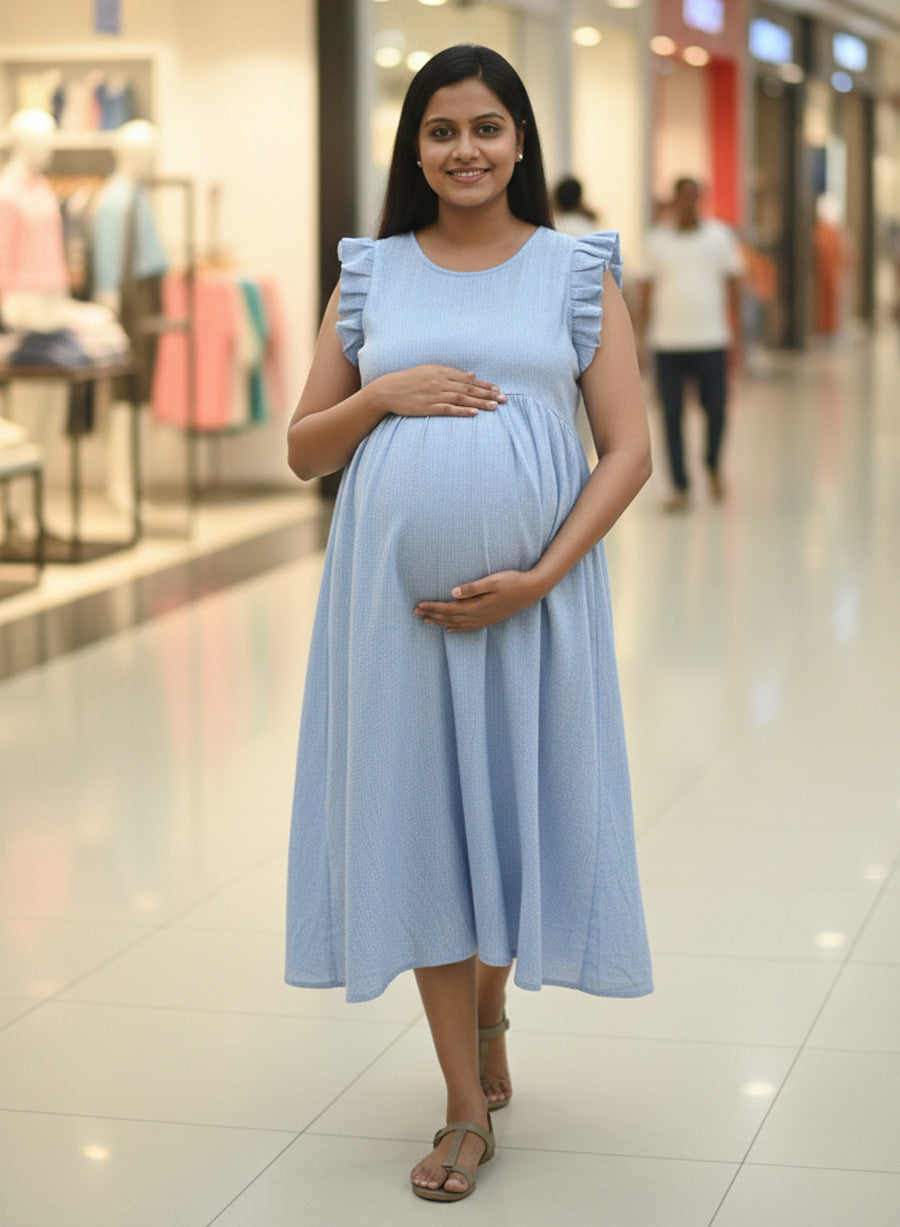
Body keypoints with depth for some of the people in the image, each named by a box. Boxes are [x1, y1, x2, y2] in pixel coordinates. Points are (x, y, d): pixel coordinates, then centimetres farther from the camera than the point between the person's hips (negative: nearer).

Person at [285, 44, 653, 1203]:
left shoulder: (577, 273, 4)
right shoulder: (370, 275, 9)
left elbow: (629, 451, -2)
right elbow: (303, 449, 11)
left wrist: (538, 578, -14)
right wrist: (385, 392, -8)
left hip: (530, 598, -1)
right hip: (397, 595, 1)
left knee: (513, 812, 7)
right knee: (420, 822, 3)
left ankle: (488, 1009, 37)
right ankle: (469, 1108, 12)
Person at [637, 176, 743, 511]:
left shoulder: (720, 235, 6)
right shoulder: (657, 239, 7)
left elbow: (733, 284, 9)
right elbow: (647, 291, 8)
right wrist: (641, 339, 4)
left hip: (711, 341, 0)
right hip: (667, 342, 0)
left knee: (716, 410, 0)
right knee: (672, 415, -2)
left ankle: (713, 468, 28)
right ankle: (680, 488, 5)